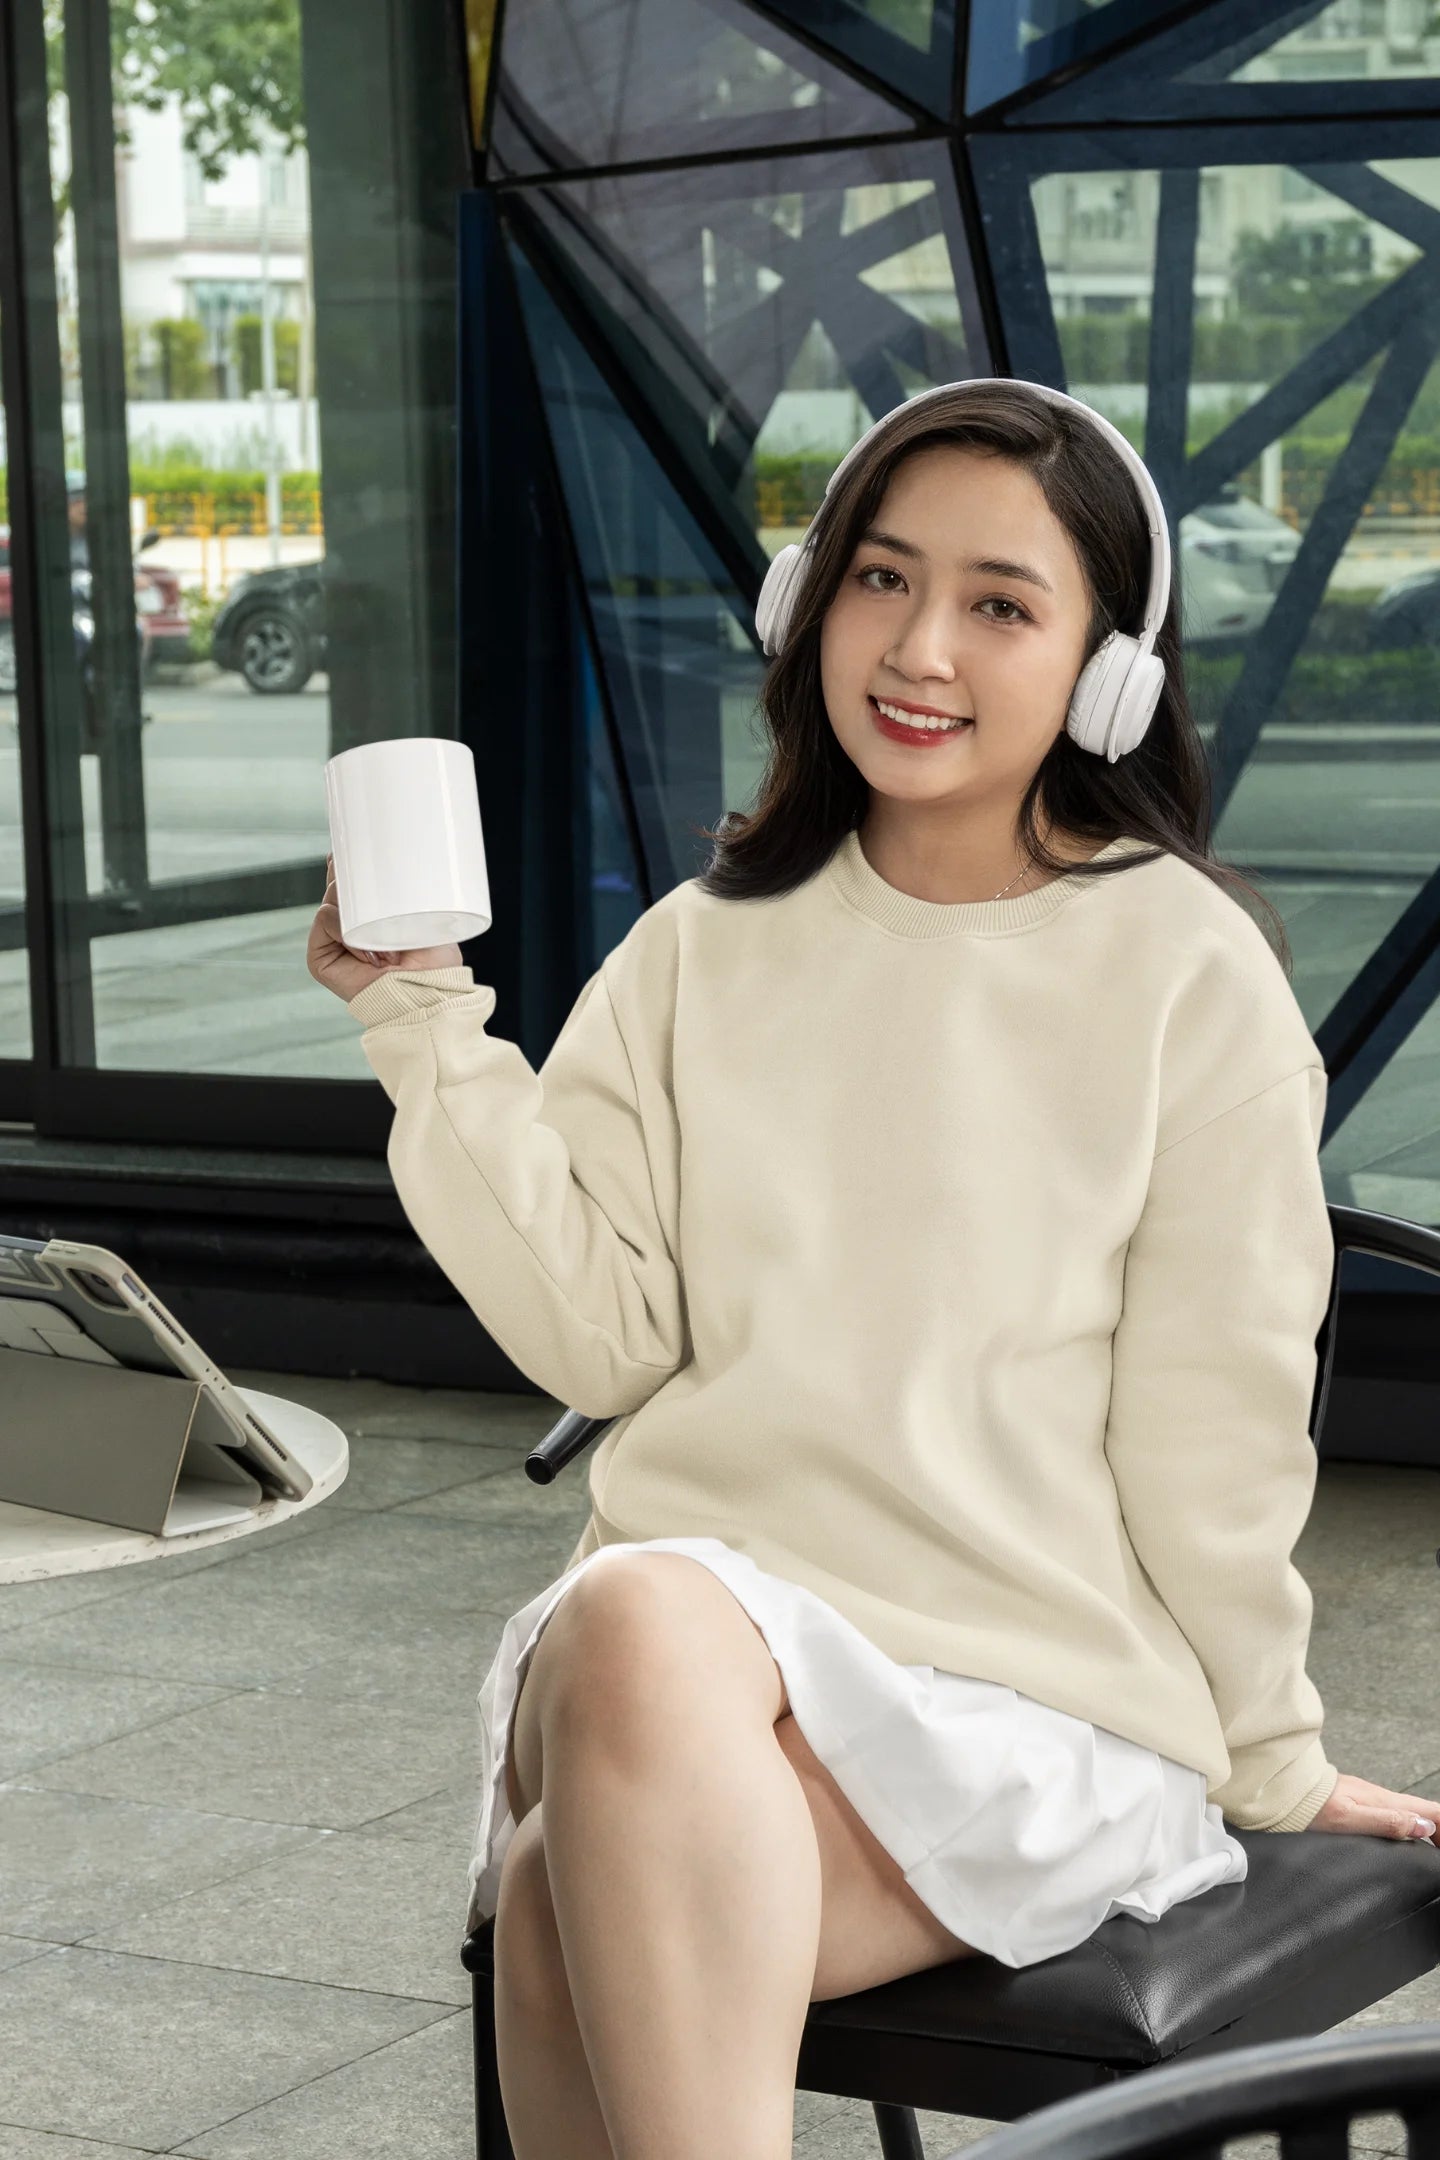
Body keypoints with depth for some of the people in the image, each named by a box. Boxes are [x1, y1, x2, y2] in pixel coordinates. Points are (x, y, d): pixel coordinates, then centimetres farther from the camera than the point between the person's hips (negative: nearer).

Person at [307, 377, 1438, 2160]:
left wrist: (1273, 1762, 11)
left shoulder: (1188, 975, 0)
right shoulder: (711, 948, 11)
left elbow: (1211, 1427, 4)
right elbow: (602, 1334, 3)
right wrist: (428, 1031, -4)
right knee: (636, 1622, -33)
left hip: (1038, 1689, -4)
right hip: (709, 1607, 4)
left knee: (575, 1919, -31)